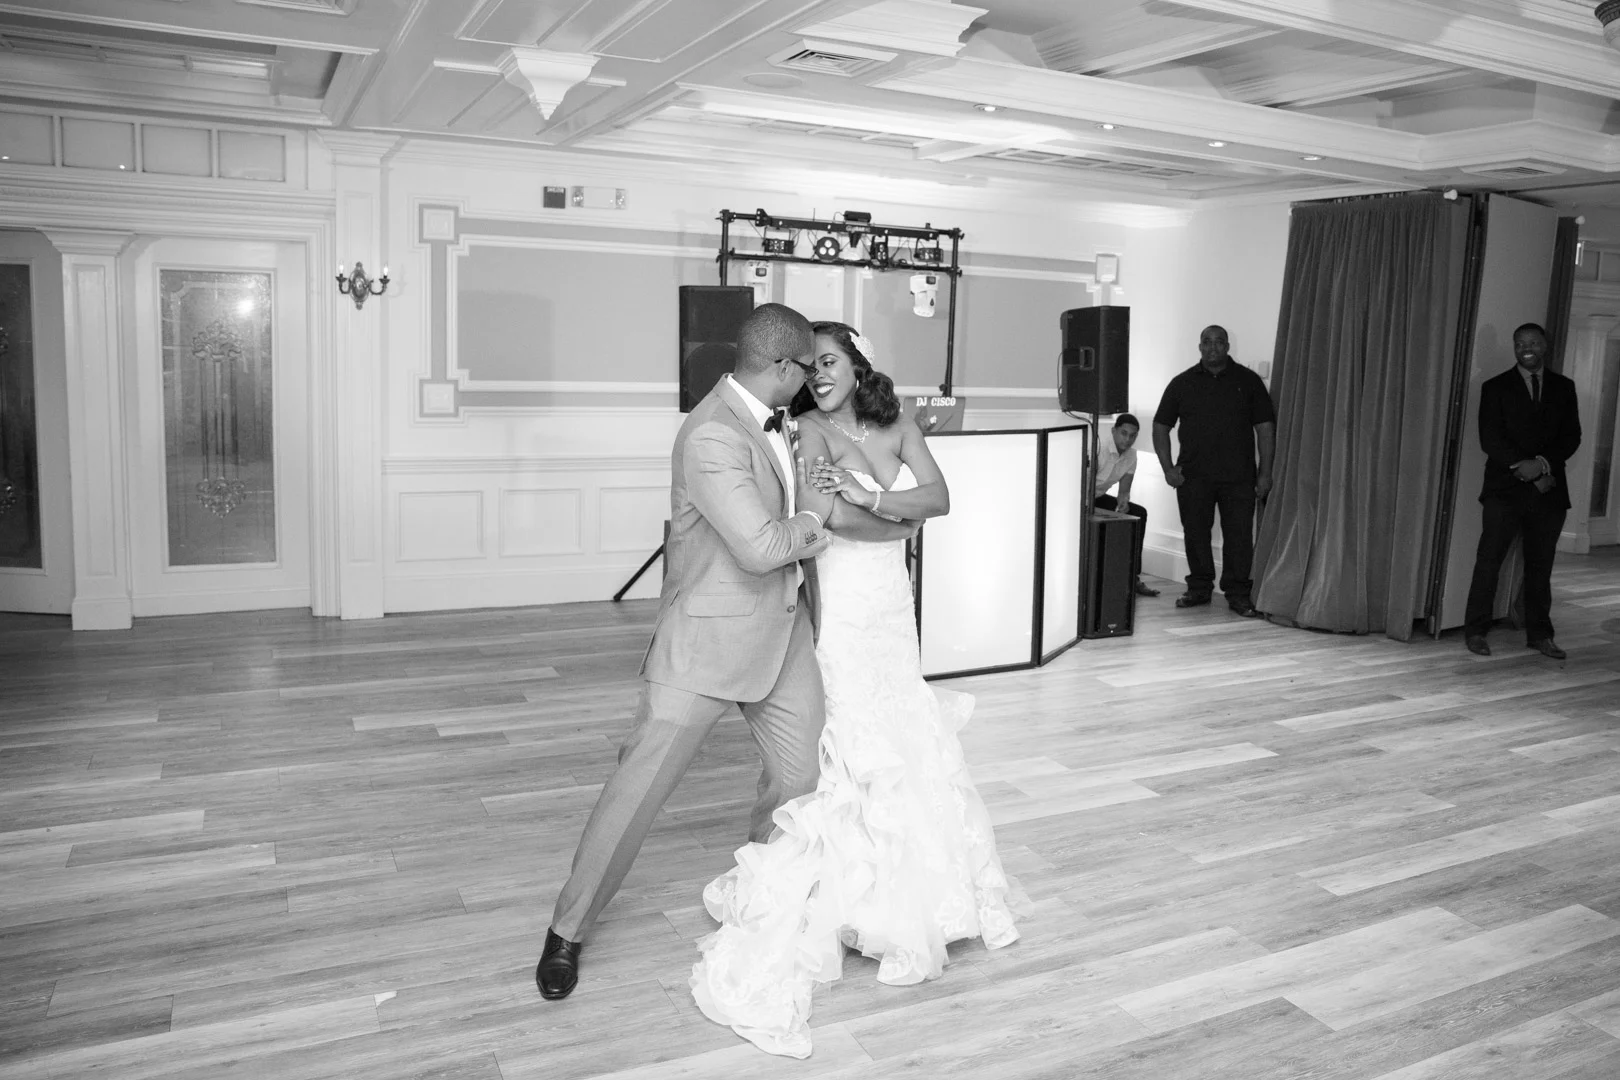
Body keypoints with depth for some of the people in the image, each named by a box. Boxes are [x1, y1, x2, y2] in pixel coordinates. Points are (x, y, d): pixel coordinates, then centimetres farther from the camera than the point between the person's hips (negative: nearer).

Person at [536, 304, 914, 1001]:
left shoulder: (772, 419, 5)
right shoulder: (712, 437, -24)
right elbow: (760, 547, -27)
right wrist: (819, 517, -10)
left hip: (785, 630, 8)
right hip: (712, 636, -8)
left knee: (801, 776, 12)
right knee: (640, 783, 0)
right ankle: (568, 930, 18)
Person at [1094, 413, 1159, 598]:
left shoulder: (1131, 455, -1)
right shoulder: (1098, 448, -23)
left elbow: (1124, 490, 3)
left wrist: (1123, 502, -20)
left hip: (1099, 498, 8)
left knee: (1139, 513, -6)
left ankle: (1132, 576, -4)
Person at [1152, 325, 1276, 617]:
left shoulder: (1248, 381, 5)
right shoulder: (1182, 383, 7)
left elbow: (1265, 426, 4)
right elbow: (1160, 426, 9)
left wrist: (1265, 472, -2)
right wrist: (1168, 468, 0)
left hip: (1238, 476, -1)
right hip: (1193, 476, 1)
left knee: (1239, 534, -1)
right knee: (1195, 533, 6)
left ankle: (1238, 593, 9)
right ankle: (1199, 588, 20)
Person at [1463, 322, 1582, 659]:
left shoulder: (1564, 387, 11)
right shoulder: (1496, 387, 3)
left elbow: (1572, 436, 5)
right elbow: (1490, 439, -5)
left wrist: (1542, 463, -12)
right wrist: (1525, 469, -15)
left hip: (1549, 489, 3)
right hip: (1504, 488, -2)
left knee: (1541, 565, 7)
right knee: (1489, 561, -2)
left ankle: (1540, 634, 15)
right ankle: (1475, 631, 5)